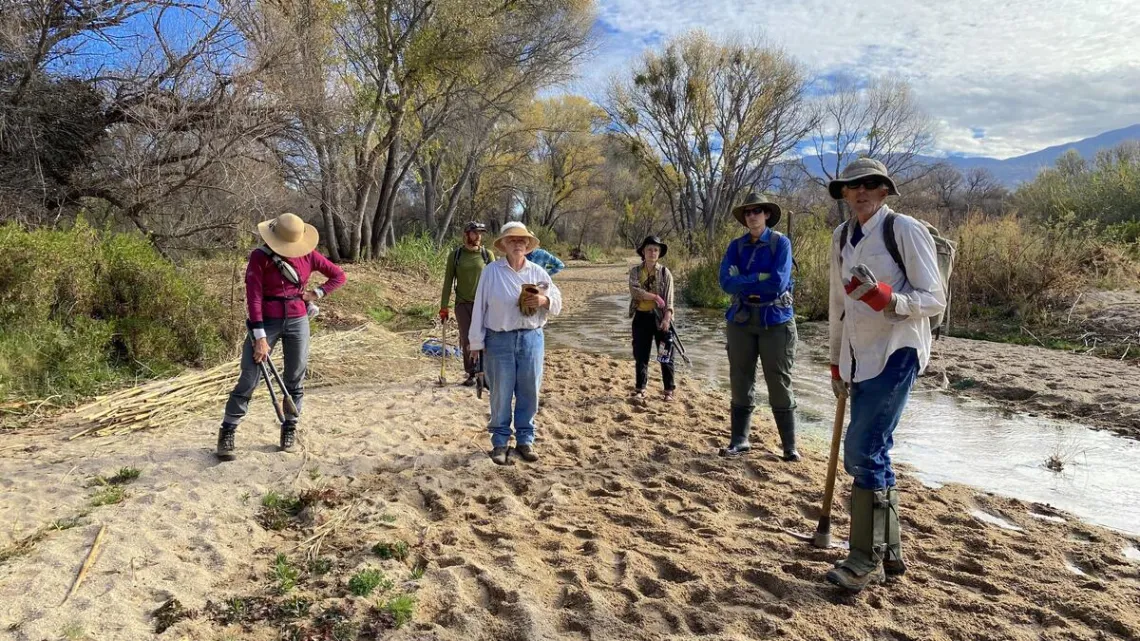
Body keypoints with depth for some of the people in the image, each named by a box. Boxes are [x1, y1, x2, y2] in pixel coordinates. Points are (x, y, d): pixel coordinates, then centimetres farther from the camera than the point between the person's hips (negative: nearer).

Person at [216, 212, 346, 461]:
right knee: (249, 380, -5)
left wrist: (317, 293, -3)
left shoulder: (308, 255, -1)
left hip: (298, 322, 3)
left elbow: (338, 275, 11)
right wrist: (259, 338, -20)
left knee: (295, 379, 9)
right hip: (267, 322, -3)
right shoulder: (260, 257, -11)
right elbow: (253, 297, -16)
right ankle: (227, 432, 7)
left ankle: (290, 428, 24)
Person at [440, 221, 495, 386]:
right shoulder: (455, 255, 4)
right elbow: (448, 281, 5)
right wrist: (443, 307, 2)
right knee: (466, 341, 5)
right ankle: (471, 374, 15)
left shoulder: (487, 254, 2)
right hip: (463, 304, 1)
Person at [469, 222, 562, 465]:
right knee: (501, 393, 3)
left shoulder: (538, 272, 7)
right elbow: (480, 307, -2)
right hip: (500, 340, -3)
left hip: (531, 338, 3)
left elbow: (558, 304, 9)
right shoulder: (491, 271, -3)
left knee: (529, 392, 8)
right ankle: (500, 442, 17)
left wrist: (544, 300, -14)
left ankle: (525, 439, 22)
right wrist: (477, 342, -4)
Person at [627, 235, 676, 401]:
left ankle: (669, 390, 11)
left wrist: (667, 319, -20)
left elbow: (669, 299, -7)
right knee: (641, 355, 8)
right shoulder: (635, 271, 4)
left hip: (660, 317, -2)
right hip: (641, 317, 2)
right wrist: (654, 296, -20)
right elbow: (634, 290, -13)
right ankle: (640, 388, 19)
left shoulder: (665, 272, -1)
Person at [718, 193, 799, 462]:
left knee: (779, 383, 0)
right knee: (740, 381, 8)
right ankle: (740, 440, 17)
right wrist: (762, 278, -13)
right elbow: (726, 281, -7)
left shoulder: (780, 242, -4)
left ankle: (790, 446, 8)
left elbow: (778, 283, -17)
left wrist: (744, 282, -7)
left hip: (775, 319, -4)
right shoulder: (736, 246, 7)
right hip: (740, 319, 4)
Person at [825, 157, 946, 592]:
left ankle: (866, 560, -1)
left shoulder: (905, 230, -8)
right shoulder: (842, 237, 13)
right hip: (859, 358, 7)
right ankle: (889, 551, 24)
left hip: (897, 353, -7)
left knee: (863, 452, -12)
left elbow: (935, 300, -10)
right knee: (871, 454, 11)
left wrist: (888, 300, -29)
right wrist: (837, 363, 21)